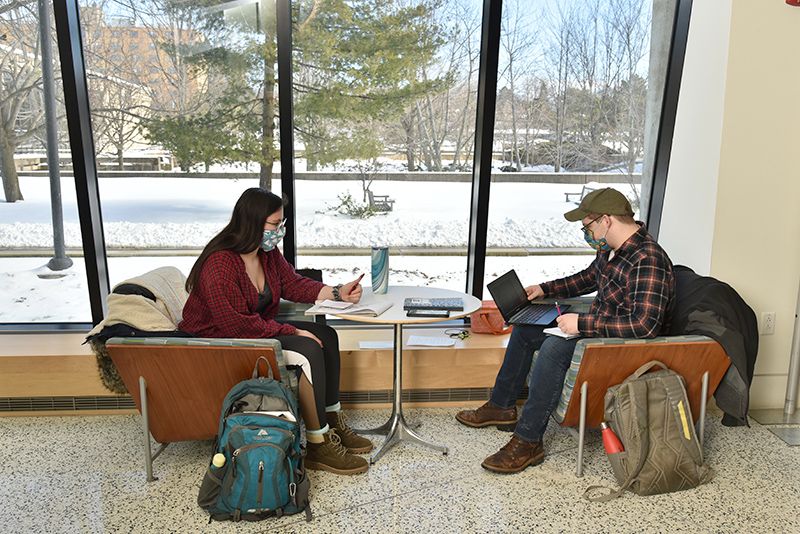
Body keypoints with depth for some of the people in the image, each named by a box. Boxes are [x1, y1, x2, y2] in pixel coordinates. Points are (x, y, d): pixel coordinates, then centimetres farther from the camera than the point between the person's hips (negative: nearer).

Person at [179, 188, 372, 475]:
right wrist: (293, 332, -25)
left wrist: (337, 293, -2)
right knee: (308, 350, -24)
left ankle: (332, 424, 9)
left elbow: (293, 284, 12)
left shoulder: (267, 253, 1)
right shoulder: (220, 265, -26)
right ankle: (318, 446, -14)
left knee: (326, 335, 0)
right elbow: (239, 325, -29)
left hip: (257, 330, 10)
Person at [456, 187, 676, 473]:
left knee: (555, 347, -33)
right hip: (600, 328, 11)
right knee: (525, 328, 12)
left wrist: (583, 323, -33)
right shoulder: (612, 249, 3)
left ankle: (528, 441, -23)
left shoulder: (648, 260, -28)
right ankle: (501, 406, 23)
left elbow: (645, 323, -37)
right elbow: (589, 278, 23)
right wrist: (545, 289, 14)